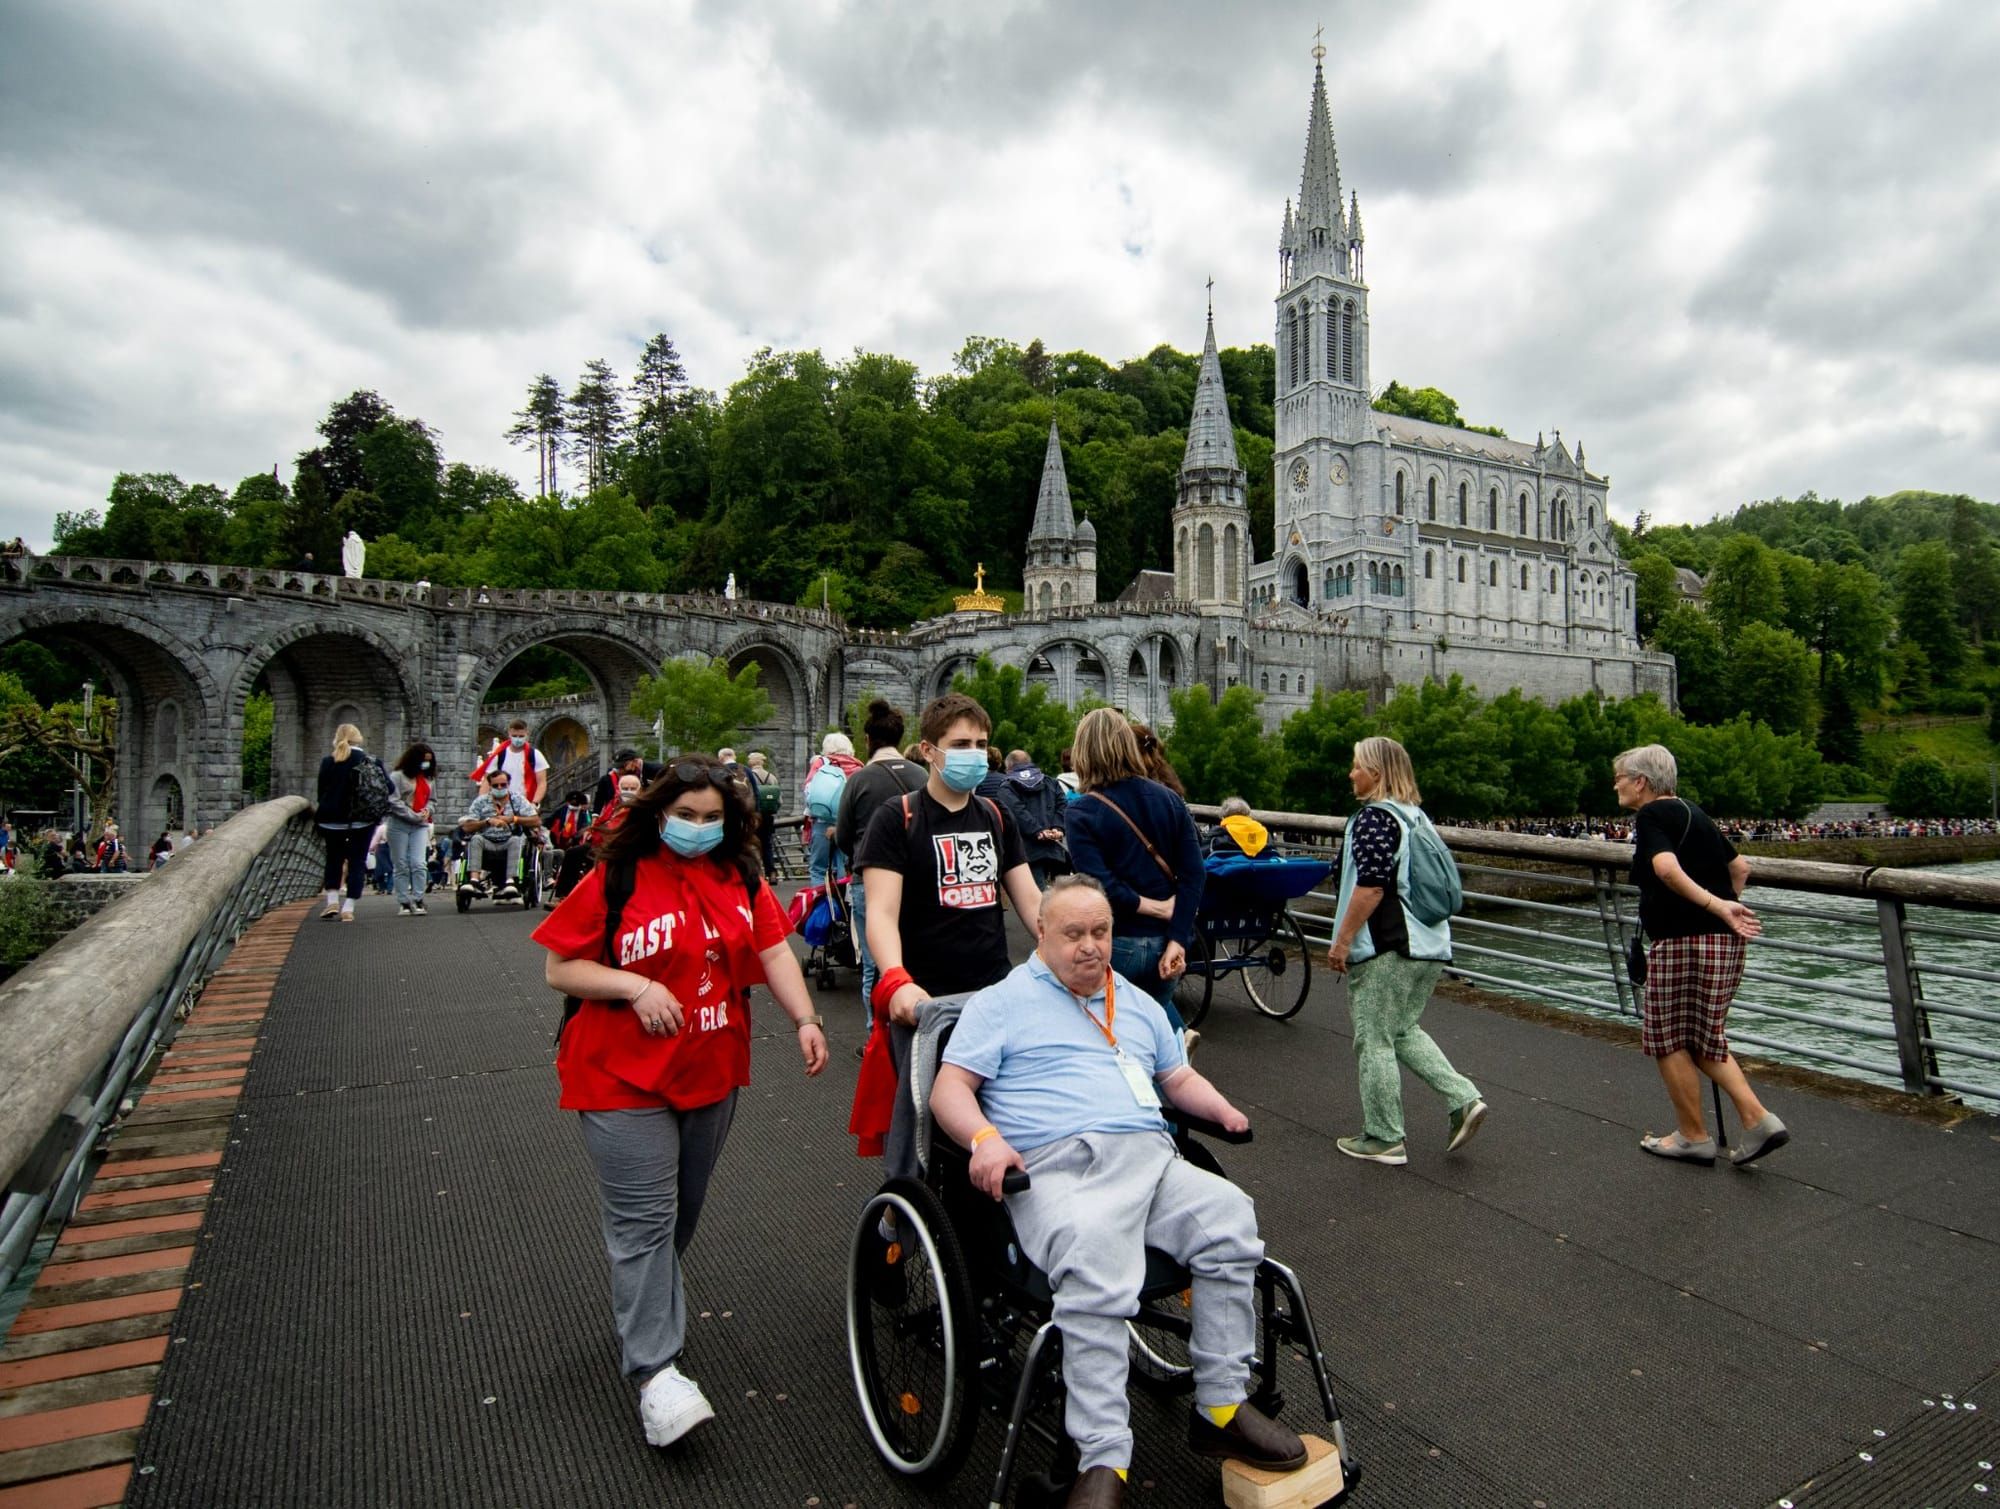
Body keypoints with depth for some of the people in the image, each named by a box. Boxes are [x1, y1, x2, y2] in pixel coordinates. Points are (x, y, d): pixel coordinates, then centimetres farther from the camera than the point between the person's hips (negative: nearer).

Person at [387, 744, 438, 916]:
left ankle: (417, 901, -6)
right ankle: (403, 902, 8)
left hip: (420, 826, 4)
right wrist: (414, 816, -13)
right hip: (399, 825, -3)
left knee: (418, 864, -9)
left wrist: (428, 810, 1)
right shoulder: (397, 776, -4)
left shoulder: (429, 778, 13)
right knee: (401, 866, 2)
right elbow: (394, 802, -11)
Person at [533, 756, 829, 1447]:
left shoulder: (740, 879, 2)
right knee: (644, 1218, -4)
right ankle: (655, 1370, 4)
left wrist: (805, 1019, -16)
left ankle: (647, 1305, 43)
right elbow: (560, 969, -6)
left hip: (712, 1073, 5)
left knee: (682, 1210, 19)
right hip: (625, 1078, -4)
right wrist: (634, 985, -21)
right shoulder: (615, 879, -8)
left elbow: (774, 951, -3)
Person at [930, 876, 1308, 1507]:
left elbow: (1178, 1078, 33)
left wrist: (1223, 1108, 12)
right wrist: (984, 1138, -17)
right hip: (1057, 1168, -5)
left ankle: (1222, 1407, -8)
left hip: (1151, 1158, 5)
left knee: (1229, 1214, -23)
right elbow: (949, 1088, 3)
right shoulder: (1000, 1003, 11)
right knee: (1096, 1264, -34)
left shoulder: (1138, 1004, 27)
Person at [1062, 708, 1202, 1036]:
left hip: (1116, 945, -4)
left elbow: (1100, 885, -21)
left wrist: (1154, 908, -9)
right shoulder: (1170, 800, 2)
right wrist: (1177, 940, -10)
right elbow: (1193, 873, -6)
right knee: (1157, 1010, 30)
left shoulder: (1080, 813, -11)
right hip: (1164, 940, 4)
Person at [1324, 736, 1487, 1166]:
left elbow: (1371, 886, -21)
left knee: (1374, 1040, 1)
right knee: (1404, 1030, 22)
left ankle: (1384, 1139, 9)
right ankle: (1464, 1099, 10)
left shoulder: (1375, 817, -14)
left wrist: (1342, 940, -16)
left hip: (1387, 947, -9)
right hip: (1430, 944, 9)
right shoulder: (1416, 816, 14)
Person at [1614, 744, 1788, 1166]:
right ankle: (1758, 1120, 10)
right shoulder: (1690, 812, 17)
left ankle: (1693, 1137, 15)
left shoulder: (1651, 816, -10)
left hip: (1683, 939, -9)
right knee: (1704, 1039, 19)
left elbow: (1666, 867, -29)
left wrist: (1715, 905, -30)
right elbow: (1740, 867, 22)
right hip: (1724, 941, 9)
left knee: (1668, 1040, 6)